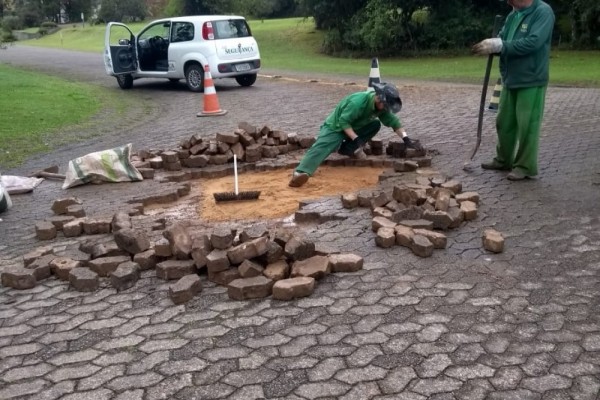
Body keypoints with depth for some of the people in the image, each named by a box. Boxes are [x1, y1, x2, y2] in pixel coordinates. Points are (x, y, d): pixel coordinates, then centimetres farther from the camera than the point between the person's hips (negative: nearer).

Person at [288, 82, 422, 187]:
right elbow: (343, 121, -29)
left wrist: (406, 139, -7)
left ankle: (348, 148, -4)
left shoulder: (381, 105, -6)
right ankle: (301, 172, -55)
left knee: (376, 124, -7)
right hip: (336, 127, -8)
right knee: (322, 147, -32)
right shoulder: (358, 102, -30)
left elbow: (393, 121, 1)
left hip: (354, 127, 8)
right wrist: (356, 139, -34)